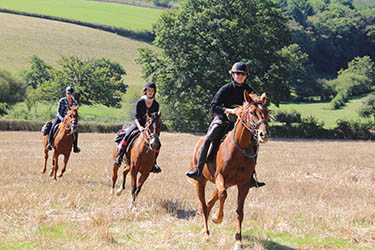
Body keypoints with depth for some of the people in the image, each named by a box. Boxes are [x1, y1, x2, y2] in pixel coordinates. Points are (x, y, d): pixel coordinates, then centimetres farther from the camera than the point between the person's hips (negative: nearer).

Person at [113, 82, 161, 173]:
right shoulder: (140, 102, -6)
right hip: (138, 124, -3)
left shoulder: (156, 104, 3)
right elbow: (136, 117, -12)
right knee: (127, 135, -29)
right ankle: (119, 157, -25)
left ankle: (153, 163, 2)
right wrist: (139, 126, -28)